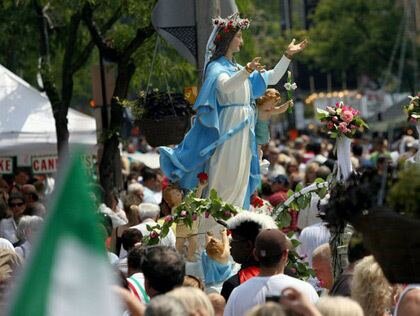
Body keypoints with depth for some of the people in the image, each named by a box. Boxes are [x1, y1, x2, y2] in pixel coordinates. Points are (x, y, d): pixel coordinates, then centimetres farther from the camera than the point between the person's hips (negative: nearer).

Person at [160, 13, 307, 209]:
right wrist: (247, 71, -46)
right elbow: (225, 86, -30)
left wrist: (288, 56, 18)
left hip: (244, 130, 8)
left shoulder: (237, 68, 18)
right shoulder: (216, 67, -7)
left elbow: (272, 78, 25)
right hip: (227, 129, -8)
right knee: (226, 178, -12)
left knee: (241, 180, 7)